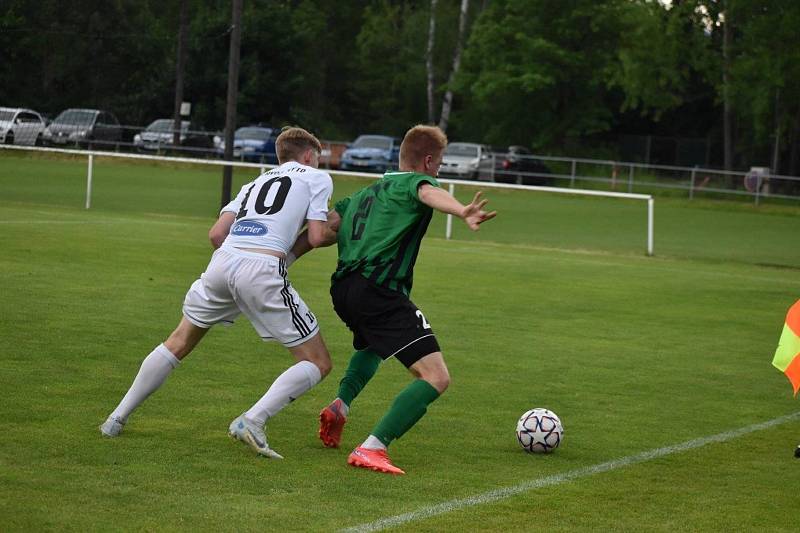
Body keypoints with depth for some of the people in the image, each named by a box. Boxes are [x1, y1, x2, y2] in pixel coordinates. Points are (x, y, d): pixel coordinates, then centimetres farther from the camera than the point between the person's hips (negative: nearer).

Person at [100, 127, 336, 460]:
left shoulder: (256, 183, 32)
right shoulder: (316, 177, 18)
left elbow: (216, 235, 19)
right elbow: (317, 236, 6)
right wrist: (334, 232, 27)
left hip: (223, 260, 6)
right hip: (263, 270, -6)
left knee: (178, 344, 26)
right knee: (318, 364, 5)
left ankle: (118, 418, 26)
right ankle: (252, 421, -13)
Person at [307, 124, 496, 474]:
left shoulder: (366, 193, 27)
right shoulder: (413, 182, 4)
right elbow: (429, 193, -21)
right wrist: (463, 212, -42)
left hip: (342, 290, 9)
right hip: (379, 291, -9)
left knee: (372, 345, 43)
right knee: (435, 378, -13)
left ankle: (340, 405, 21)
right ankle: (371, 448, -25)